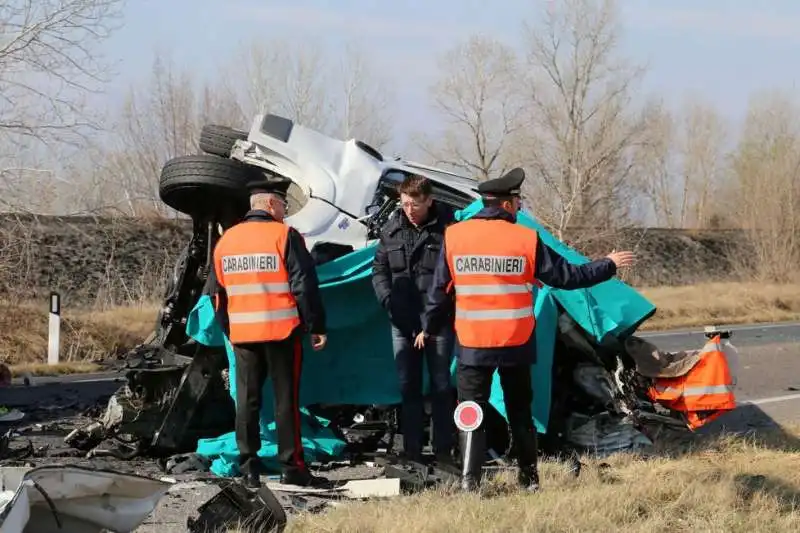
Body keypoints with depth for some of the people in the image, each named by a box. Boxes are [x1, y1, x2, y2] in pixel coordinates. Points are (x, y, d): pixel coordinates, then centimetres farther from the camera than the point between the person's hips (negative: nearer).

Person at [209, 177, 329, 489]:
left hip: (242, 334, 5)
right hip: (282, 332, -5)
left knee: (247, 400, 7)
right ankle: (291, 467, 2)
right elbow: (304, 286, -11)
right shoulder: (285, 236, -7)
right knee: (286, 399, 1)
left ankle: (249, 468, 7)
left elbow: (219, 293, 17)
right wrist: (316, 327, -5)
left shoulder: (225, 241, 11)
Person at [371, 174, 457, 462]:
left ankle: (443, 451, 9)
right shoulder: (392, 230, 6)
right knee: (408, 386, 7)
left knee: (440, 386, 2)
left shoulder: (447, 229, -7)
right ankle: (412, 452, 13)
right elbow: (379, 269, 12)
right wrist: (388, 300, -3)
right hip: (402, 321, 4)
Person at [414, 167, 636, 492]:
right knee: (520, 410, 15)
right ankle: (529, 476, 20)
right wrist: (608, 266, 13)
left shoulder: (454, 236, -4)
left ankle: (469, 480, -9)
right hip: (516, 343, 0)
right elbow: (567, 277, -2)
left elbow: (440, 290, 2)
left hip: (472, 344, 0)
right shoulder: (525, 240, -7)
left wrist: (429, 328, 16)